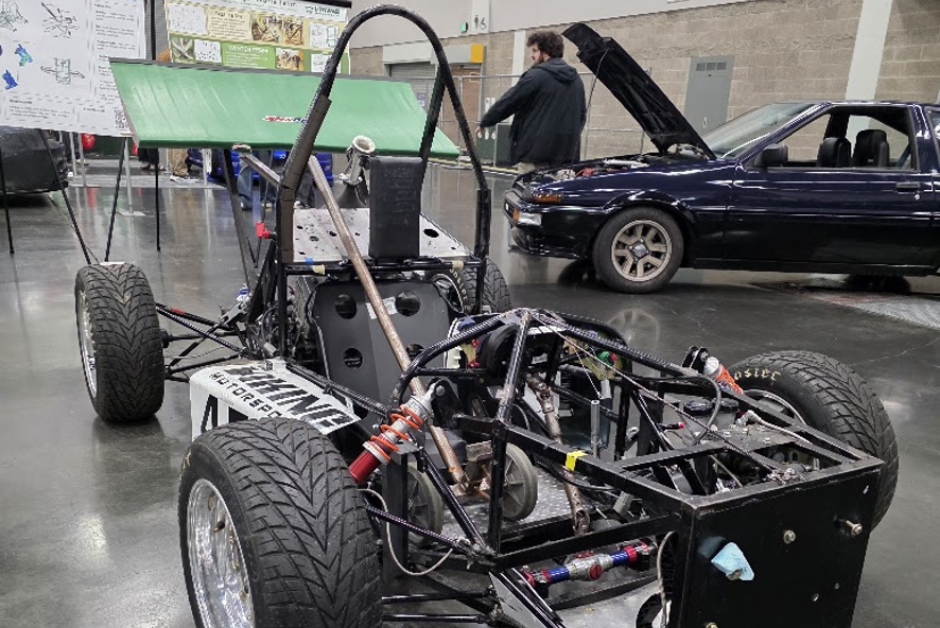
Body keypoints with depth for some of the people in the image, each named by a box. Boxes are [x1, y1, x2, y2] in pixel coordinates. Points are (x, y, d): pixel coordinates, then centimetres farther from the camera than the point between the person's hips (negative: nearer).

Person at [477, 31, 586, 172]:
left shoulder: (536, 76, -9)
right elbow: (581, 114, 23)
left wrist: (484, 122, 8)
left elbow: (507, 102, -5)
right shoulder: (576, 79, 15)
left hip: (536, 155, -7)